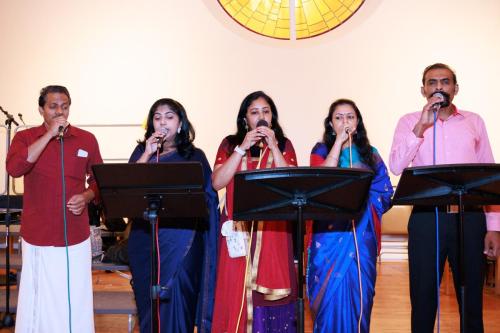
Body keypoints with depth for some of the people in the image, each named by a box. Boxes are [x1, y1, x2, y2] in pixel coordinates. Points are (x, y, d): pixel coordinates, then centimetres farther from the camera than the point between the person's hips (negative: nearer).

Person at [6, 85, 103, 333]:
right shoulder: (25, 138, 1)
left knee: (75, 300, 5)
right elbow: (14, 168, -18)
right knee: (39, 300, 7)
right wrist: (49, 134, -17)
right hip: (38, 236, -1)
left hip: (76, 235, 1)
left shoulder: (87, 139, 5)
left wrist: (86, 197, -7)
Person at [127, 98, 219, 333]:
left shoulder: (194, 156, 6)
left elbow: (207, 198, 4)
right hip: (146, 237, 2)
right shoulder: (141, 152, 12)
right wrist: (147, 154, -8)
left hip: (181, 239, -2)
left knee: (175, 299, -5)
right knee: (149, 301, 9)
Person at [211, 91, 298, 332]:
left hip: (273, 228, 0)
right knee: (237, 291, -1)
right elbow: (217, 183, -6)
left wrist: (273, 147, -9)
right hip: (238, 229, 0)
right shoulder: (230, 144, 8)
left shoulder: (283, 144, 9)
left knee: (270, 289, -1)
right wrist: (243, 148, -9)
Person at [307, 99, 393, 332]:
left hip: (362, 234, 2)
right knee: (331, 291, -3)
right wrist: (339, 140, -9)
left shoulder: (369, 153, 13)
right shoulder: (321, 150, 8)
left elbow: (385, 192, 8)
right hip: (330, 231, -2)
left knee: (359, 292, 2)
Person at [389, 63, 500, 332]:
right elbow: (397, 166, -9)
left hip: (470, 218, 2)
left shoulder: (474, 121, 10)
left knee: (472, 298, 9)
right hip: (426, 218, -1)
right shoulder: (409, 122, 6)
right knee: (423, 298, 5)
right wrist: (421, 126, -16)